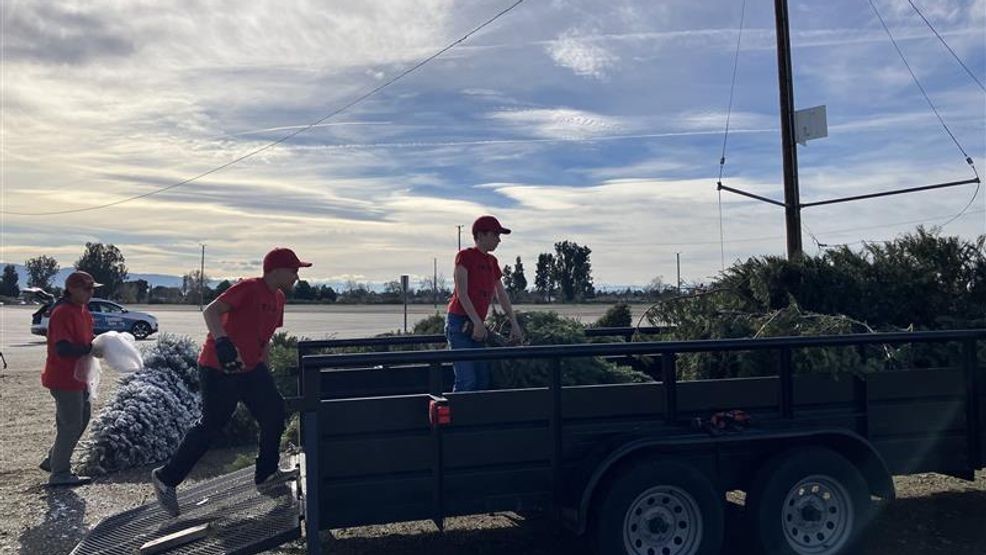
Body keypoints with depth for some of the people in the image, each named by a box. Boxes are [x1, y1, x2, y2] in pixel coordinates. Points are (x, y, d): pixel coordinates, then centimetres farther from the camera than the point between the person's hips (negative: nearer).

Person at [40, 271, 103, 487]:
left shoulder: (83, 311, 9)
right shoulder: (62, 313, -21)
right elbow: (63, 348, -28)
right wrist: (90, 350, -27)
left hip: (77, 376, 10)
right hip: (63, 378, -10)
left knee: (82, 418, 19)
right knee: (71, 425, -2)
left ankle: (53, 461, 32)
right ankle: (60, 474, 10)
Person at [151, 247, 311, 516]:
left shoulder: (278, 298, 9)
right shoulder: (249, 288, -18)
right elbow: (210, 311, -27)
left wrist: (263, 369, 19)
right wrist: (222, 343, -41)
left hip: (250, 367, 9)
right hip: (219, 369, -9)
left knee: (274, 410, 5)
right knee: (211, 425, -2)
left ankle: (266, 473, 19)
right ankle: (166, 478, 13)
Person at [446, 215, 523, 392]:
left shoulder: (492, 261, 16)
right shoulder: (465, 256, -6)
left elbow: (501, 295, 18)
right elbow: (462, 293, -13)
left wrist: (514, 324, 12)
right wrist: (478, 322, -18)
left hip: (477, 326, 8)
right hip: (459, 322, -8)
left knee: (483, 380, 6)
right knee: (467, 380, -14)